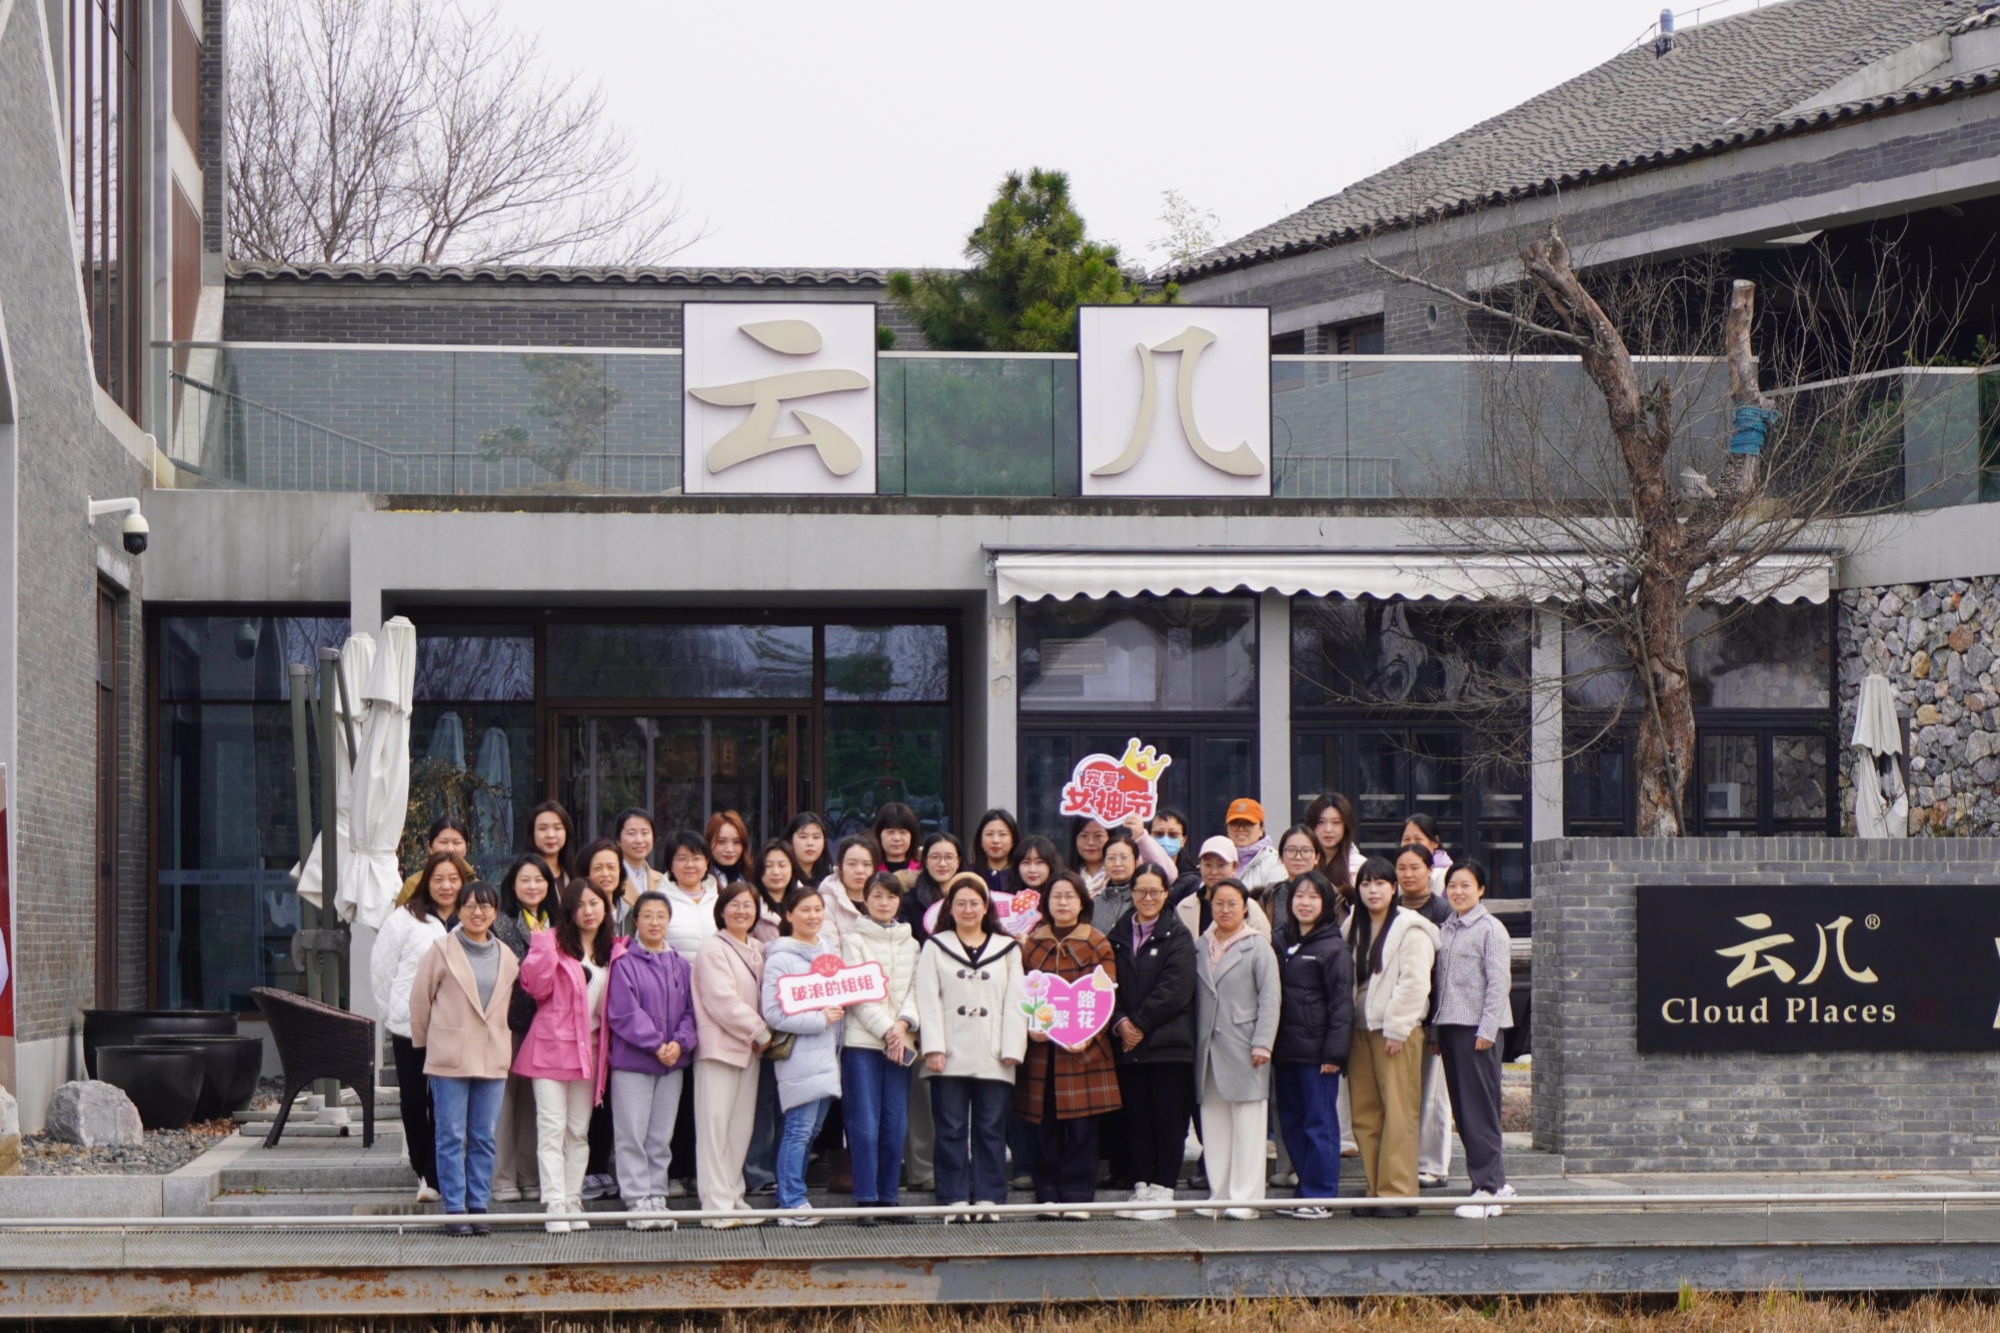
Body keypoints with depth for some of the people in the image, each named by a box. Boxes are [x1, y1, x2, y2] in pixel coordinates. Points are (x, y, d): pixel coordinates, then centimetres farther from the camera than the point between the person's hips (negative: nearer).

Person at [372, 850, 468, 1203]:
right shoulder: (403, 920, 1)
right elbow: (381, 968, 4)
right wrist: (391, 1014, 4)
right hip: (410, 1026, 0)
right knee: (414, 1101, 7)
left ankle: (433, 1177, 3)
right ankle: (424, 1170, 20)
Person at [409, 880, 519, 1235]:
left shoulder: (507, 957, 10)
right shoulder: (442, 951, -2)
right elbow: (420, 1000, 4)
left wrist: (504, 1045, 13)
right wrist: (425, 1042, 9)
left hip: (493, 1058, 4)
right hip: (450, 1057, -3)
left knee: (485, 1138, 5)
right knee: (452, 1137, -2)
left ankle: (478, 1206, 11)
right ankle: (455, 1209, 1)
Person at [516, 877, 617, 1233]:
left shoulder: (612, 951, 11)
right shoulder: (554, 941, -3)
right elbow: (537, 987, -11)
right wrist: (542, 950, -22)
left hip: (589, 1048, 5)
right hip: (552, 1044, -5)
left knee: (579, 1131, 9)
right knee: (552, 1128, -8)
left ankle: (573, 1202, 14)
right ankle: (554, 1204, -10)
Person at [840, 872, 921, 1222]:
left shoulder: (910, 944, 16)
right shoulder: (853, 940, 2)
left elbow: (915, 989, 9)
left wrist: (904, 1024, -9)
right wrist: (887, 1029, -10)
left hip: (899, 1043, 4)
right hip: (862, 1040, -4)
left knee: (896, 1126, 3)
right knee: (865, 1125, -6)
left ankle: (889, 1196, 10)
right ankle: (865, 1199, -3)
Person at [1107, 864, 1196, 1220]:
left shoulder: (1177, 936, 0)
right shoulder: (1118, 936, 12)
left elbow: (1175, 989, -9)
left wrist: (1139, 1024, -12)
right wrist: (1120, 1023, -9)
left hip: (1168, 1043, -4)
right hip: (1127, 1044, 4)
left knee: (1169, 1118, -2)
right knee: (1136, 1117, 6)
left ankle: (1163, 1190, 0)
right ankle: (1140, 1187, 11)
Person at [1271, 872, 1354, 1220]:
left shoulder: (1332, 948, -5)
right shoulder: (1279, 942, 12)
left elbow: (1341, 1002, -8)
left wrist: (1334, 1051, -13)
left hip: (1316, 1050, -6)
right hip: (1285, 1050, 6)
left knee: (1320, 1124, -3)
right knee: (1291, 1124, 10)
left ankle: (1320, 1196, 0)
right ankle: (1305, 1190, 17)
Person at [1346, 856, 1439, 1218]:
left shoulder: (1410, 930, -5)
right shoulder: (1354, 929, 17)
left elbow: (1414, 982, -12)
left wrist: (1396, 1028, -15)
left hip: (1398, 1032, -7)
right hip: (1360, 1030, 7)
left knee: (1398, 1113, -8)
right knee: (1364, 1115, 4)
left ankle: (1398, 1192, -8)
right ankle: (1376, 1190, 8)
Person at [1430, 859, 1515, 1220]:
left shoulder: (1491, 929, -6)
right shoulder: (1445, 930, 14)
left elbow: (1499, 982, -10)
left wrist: (1487, 1030, -15)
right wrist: (1435, 1031, 13)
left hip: (1478, 1027, -7)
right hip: (1450, 1026, 7)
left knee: (1479, 1108, -7)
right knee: (1461, 1108, 7)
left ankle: (1488, 1189, -4)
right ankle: (1496, 1181, 14)